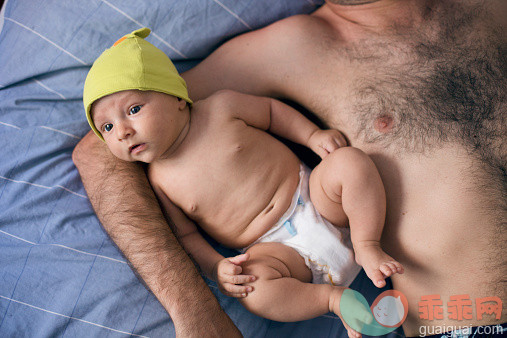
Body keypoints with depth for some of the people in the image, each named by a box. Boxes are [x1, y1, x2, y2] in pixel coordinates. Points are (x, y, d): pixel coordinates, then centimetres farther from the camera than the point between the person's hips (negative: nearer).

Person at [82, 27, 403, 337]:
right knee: (255, 290, -31)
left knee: (351, 161, -21)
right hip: (275, 246, -1)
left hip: (312, 197, 2)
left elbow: (270, 110, 11)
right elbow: (185, 234, 4)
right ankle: (332, 297, -10)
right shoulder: (159, 179, -2)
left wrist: (313, 135, 0)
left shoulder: (220, 108, -5)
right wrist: (215, 266, -13)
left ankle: (367, 247, -6)